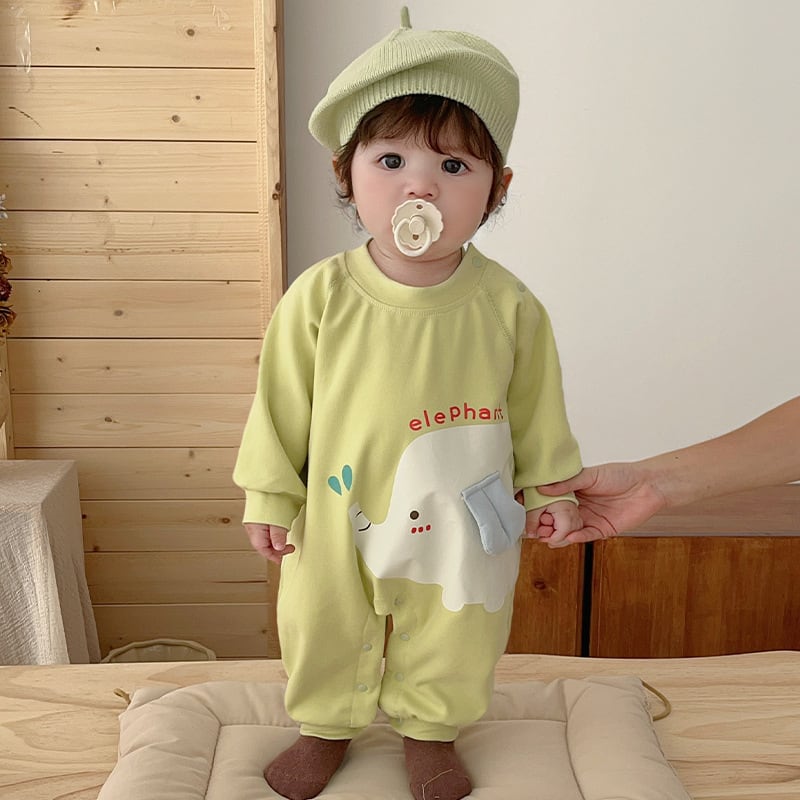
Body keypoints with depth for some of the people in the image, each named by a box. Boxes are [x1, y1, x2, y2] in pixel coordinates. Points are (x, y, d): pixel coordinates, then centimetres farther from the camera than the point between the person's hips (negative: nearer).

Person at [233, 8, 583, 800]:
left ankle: (430, 731, 48)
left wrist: (548, 488, 6)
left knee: (452, 643, 19)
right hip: (338, 519, 0)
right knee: (324, 631, 19)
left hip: (464, 525, 0)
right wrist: (268, 497, -1)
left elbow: (535, 409, 0)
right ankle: (325, 727, 47)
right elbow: (281, 404, -6)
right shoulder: (318, 297, -15)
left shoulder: (508, 306, -13)